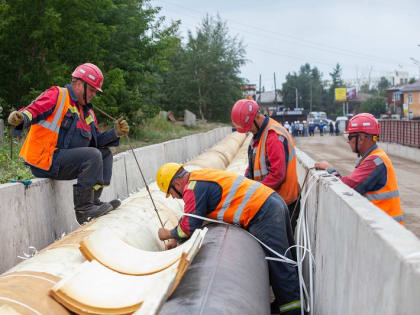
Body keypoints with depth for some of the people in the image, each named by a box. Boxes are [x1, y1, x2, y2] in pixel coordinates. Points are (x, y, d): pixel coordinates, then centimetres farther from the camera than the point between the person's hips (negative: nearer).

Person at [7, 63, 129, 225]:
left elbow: (96, 140, 19)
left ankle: (92, 202, 3)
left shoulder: (87, 112, 19)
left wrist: (115, 133, 5)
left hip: (63, 159, 9)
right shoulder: (57, 95, -6)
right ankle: (83, 209, -18)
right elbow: (33, 110, -21)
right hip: (44, 161, -9)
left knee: (105, 153, 11)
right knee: (93, 155, -23)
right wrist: (21, 118, -43)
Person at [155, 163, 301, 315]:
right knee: (288, 257, 18)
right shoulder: (203, 178, 21)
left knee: (279, 267, -3)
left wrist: (169, 234, 8)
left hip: (263, 215, -10)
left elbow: (189, 226, -10)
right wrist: (177, 238, 31)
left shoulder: (193, 187, -10)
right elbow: (190, 215, 31)